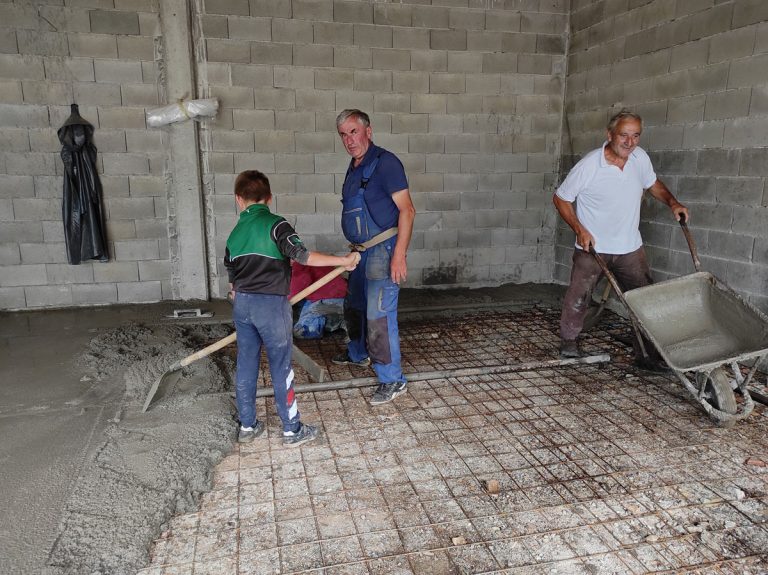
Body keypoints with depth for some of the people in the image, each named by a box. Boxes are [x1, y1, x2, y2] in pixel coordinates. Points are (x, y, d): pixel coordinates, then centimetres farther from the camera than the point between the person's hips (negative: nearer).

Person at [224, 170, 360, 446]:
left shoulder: (234, 234, 10)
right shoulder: (275, 224, -9)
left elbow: (232, 280, 16)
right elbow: (301, 255, -23)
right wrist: (343, 260, -19)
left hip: (242, 304, 6)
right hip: (271, 304, -6)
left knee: (245, 365, 15)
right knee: (281, 367, 4)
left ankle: (247, 426, 27)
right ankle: (292, 430, 14)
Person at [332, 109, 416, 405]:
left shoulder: (384, 162, -15)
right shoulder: (354, 168, 13)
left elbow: (407, 210, -20)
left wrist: (399, 255, -26)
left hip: (383, 250, -10)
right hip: (363, 251, 10)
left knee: (379, 315, -9)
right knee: (354, 305, 23)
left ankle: (392, 379, 3)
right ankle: (358, 353, 46)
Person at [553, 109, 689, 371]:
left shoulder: (640, 157, -4)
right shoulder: (588, 165, -18)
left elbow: (652, 183, 18)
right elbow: (561, 199, -8)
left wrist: (672, 202, 1)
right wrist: (579, 229, -17)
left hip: (630, 248, 4)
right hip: (592, 247, -4)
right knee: (578, 298, 5)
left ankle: (647, 355, 15)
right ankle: (569, 342, 29)